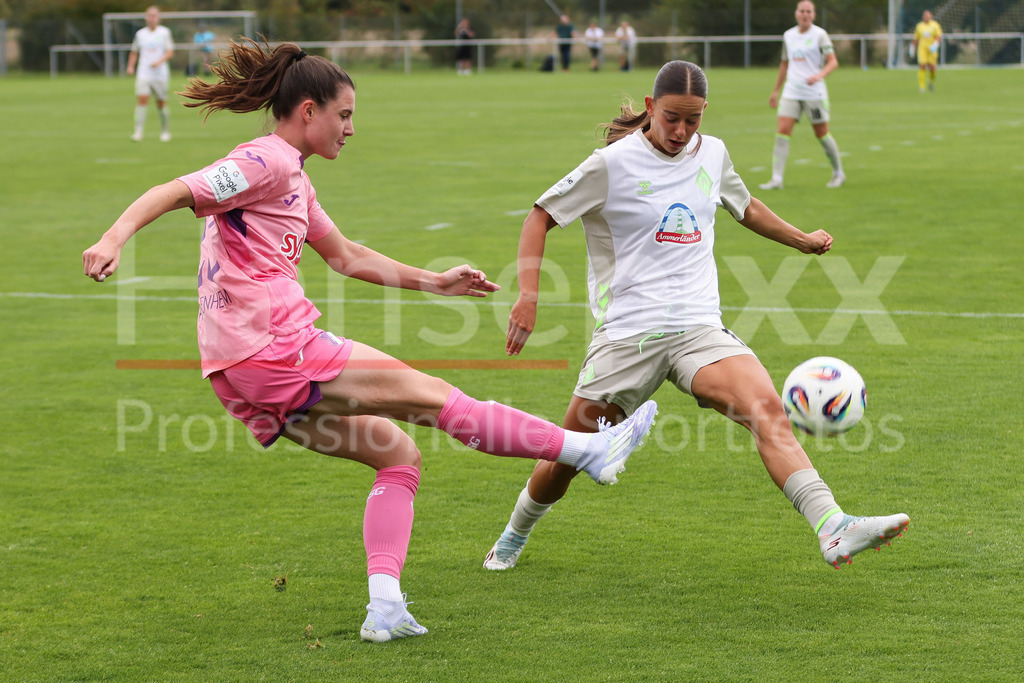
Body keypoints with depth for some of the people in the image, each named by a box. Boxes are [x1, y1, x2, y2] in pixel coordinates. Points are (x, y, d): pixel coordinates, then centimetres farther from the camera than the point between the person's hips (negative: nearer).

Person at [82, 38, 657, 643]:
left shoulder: (292, 179, 23)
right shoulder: (267, 162, -7)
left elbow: (345, 255, 33)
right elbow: (176, 193, -18)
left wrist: (432, 282, 34)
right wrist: (113, 239, -34)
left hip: (248, 375, 10)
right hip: (273, 350, -10)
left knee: (400, 455, 11)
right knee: (429, 393, -3)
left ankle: (384, 606, 0)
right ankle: (586, 448, 2)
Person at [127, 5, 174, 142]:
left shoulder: (164, 32, 3)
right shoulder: (140, 34, 10)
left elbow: (170, 52, -4)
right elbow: (134, 52, 20)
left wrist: (160, 61, -21)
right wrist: (131, 66, 6)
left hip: (160, 74, -1)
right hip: (143, 74, 1)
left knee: (161, 103, 5)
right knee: (142, 99, -16)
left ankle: (165, 131, 22)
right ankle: (138, 132, -21)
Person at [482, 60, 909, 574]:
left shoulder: (712, 154, 10)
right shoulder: (614, 164, -4)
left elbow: (745, 206, 32)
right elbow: (540, 217, 0)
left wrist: (803, 240, 38)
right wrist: (527, 294, -12)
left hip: (699, 329, 3)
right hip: (626, 334, -3)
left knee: (767, 410, -24)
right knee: (565, 460, 5)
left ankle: (834, 531, -39)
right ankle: (514, 536, 36)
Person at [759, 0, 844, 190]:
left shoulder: (819, 34, -4)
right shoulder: (788, 36, 11)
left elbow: (833, 61, -12)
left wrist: (820, 75, -31)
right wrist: (775, 91, 23)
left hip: (815, 94, -4)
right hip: (791, 93, 4)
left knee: (822, 134, 3)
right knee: (782, 131, -10)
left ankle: (838, 173, 23)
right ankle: (776, 179, -11)